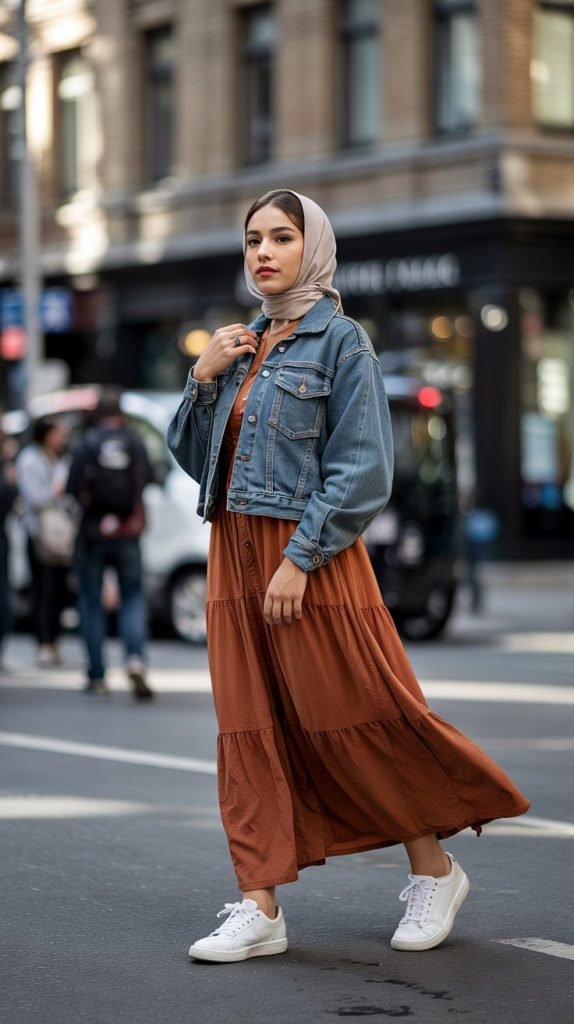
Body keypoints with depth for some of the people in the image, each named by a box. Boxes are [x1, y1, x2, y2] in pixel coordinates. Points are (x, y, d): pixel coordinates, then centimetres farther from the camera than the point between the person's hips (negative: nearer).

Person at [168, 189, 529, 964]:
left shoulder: (339, 342, -5)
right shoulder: (241, 347, 15)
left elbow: (361, 473, -12)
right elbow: (194, 458, 17)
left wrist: (299, 560, -18)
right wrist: (202, 379, 2)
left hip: (313, 557, -7)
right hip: (236, 555, 7)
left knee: (354, 720, -1)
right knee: (250, 728, 3)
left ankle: (434, 870, 17)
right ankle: (260, 907, 5)